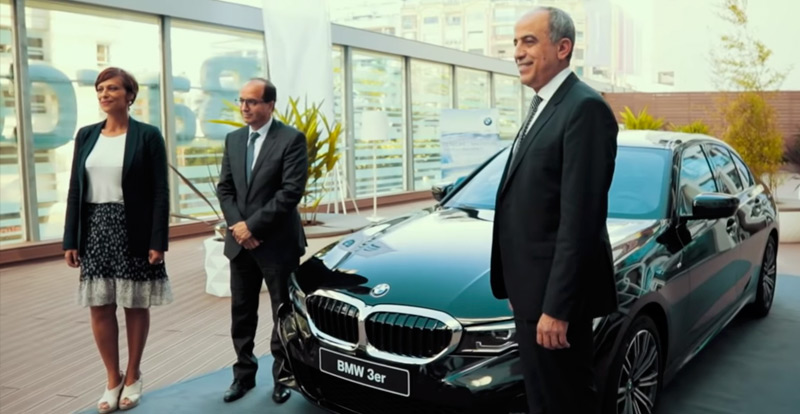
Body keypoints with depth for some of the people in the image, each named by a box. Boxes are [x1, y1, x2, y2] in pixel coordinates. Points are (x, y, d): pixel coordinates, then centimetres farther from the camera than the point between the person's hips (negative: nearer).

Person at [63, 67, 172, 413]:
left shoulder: (147, 135, -4)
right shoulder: (86, 135, 8)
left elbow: (160, 192, -7)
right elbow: (75, 189, 8)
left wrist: (158, 241, -13)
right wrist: (70, 239, 3)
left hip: (133, 231, -4)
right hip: (95, 230, 4)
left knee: (135, 305, 6)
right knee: (99, 306, 6)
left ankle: (132, 377, 23)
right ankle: (113, 379, 22)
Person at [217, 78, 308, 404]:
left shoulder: (292, 139, -9)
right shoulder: (233, 139, 10)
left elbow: (292, 191, -17)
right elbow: (224, 188, 9)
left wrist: (253, 225, -17)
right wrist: (237, 225, -7)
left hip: (277, 242, -5)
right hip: (240, 242, 5)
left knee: (284, 313, 7)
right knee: (241, 313, 12)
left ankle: (282, 376, 22)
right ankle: (244, 373, 26)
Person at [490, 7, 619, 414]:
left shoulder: (584, 108, -16)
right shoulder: (541, 107, 14)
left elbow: (579, 217, -22)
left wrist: (556, 306, -22)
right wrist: (519, 289, 16)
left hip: (554, 291, -9)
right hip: (530, 286, 9)